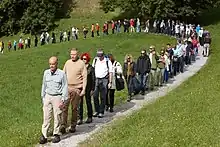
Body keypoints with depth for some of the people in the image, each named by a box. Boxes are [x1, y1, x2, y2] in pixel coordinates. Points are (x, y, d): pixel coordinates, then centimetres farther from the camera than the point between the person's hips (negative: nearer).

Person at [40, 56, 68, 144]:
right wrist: (43, 97, 14)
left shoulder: (62, 74, -7)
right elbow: (44, 85, 14)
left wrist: (63, 100, -9)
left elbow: (65, 87, -5)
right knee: (46, 116, 0)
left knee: (57, 117, 3)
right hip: (47, 96, 3)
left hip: (57, 97, -3)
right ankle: (44, 135, 1)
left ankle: (56, 134, 15)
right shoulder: (46, 73, 5)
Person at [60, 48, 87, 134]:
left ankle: (73, 126, 15)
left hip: (76, 89, -3)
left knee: (74, 108, 5)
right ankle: (63, 126, -3)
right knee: (64, 107, -5)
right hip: (66, 88, 3)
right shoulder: (67, 62, 10)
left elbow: (84, 77, -3)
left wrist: (83, 89, -9)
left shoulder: (81, 64, -2)